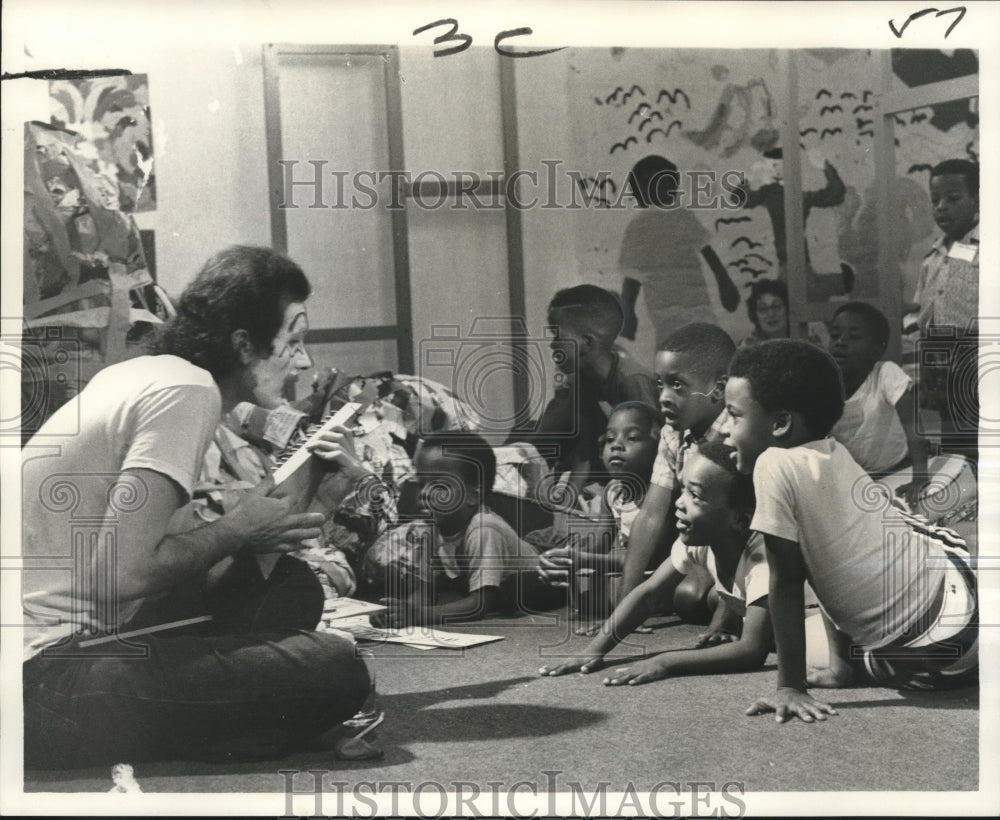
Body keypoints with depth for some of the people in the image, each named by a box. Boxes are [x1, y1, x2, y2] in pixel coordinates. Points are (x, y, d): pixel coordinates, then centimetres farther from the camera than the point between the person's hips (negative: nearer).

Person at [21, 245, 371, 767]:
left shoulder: (144, 373, 13)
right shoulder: (188, 391, -16)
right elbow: (119, 574, -25)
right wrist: (238, 530, -9)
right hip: (48, 679, -10)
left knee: (291, 589, 12)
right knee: (336, 670, -19)